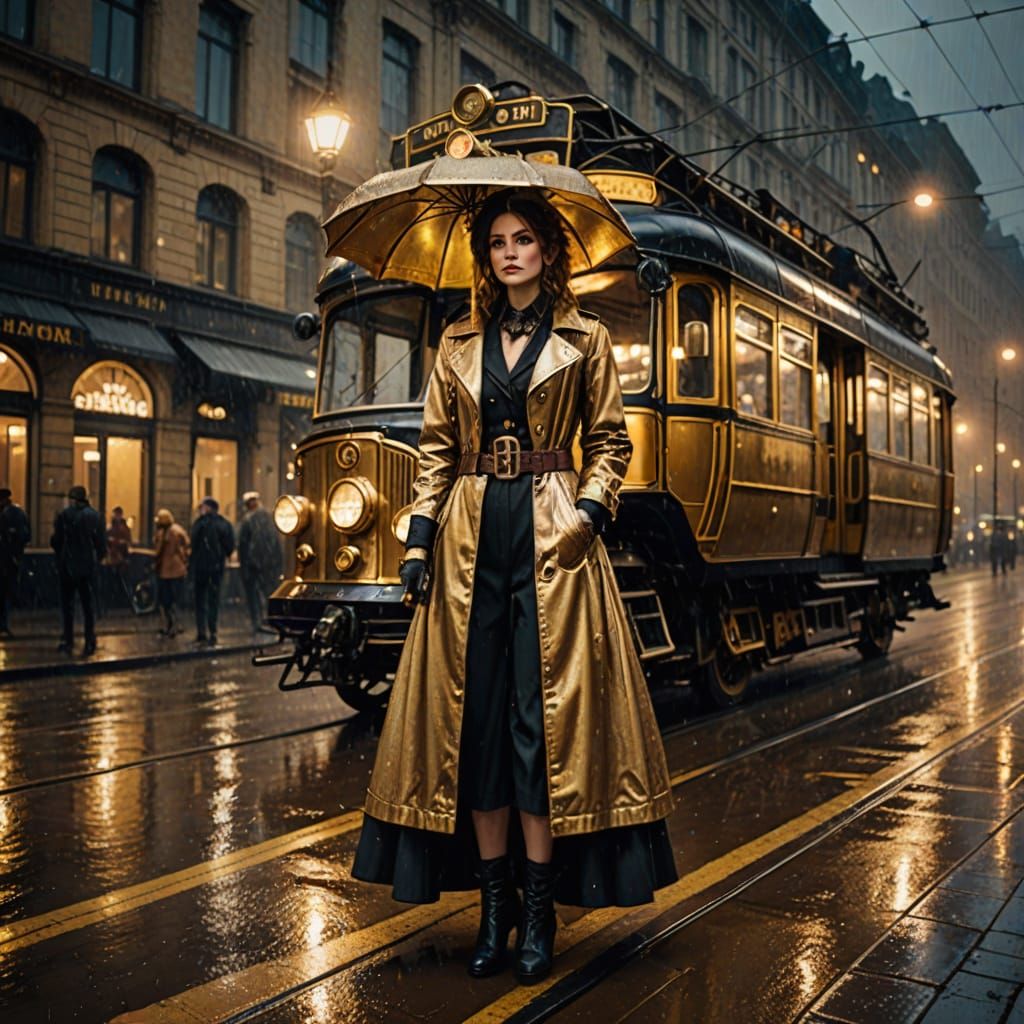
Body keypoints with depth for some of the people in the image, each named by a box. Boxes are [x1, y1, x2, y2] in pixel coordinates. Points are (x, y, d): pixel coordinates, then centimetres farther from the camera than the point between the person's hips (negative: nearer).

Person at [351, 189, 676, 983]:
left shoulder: (585, 341, 8)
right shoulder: (459, 345, 15)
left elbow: (611, 441, 8)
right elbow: (437, 447, 13)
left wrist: (588, 511, -9)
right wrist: (420, 536, 3)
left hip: (550, 536, -3)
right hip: (470, 537, 3)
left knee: (543, 713, -4)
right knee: (473, 714, 2)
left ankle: (538, 908, 8)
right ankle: (494, 904, 14)